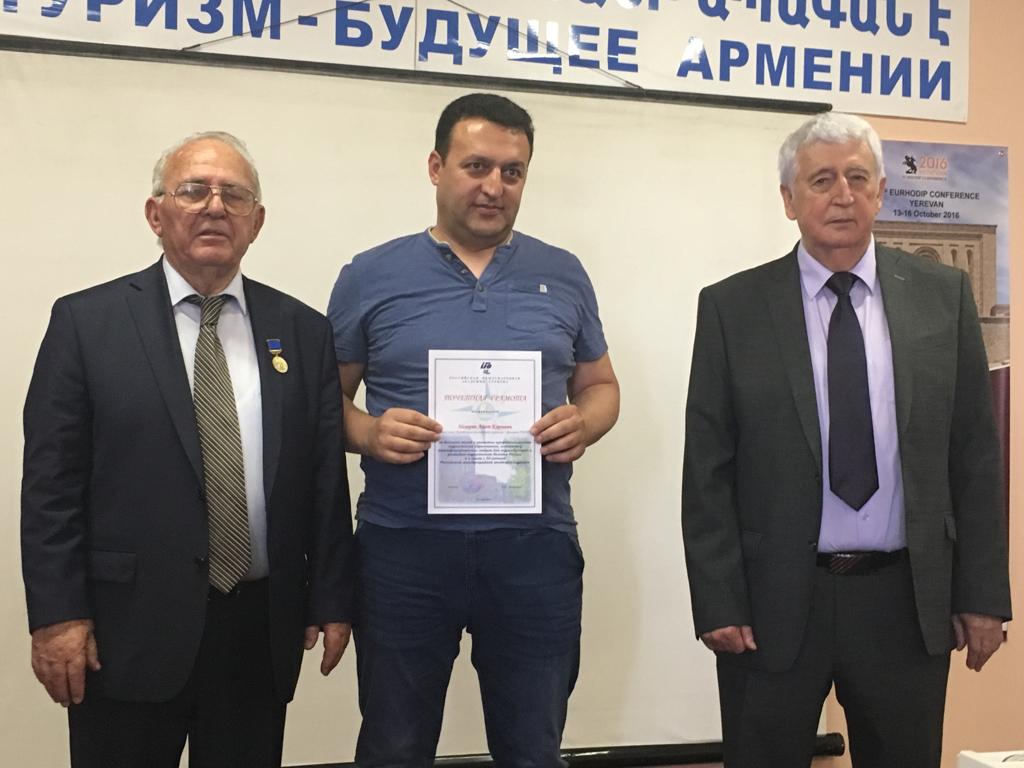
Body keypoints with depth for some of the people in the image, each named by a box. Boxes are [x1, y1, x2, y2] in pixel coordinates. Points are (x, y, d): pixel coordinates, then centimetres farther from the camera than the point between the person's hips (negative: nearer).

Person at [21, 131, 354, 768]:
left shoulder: (305, 332, 6)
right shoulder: (87, 321, 0)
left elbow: (327, 478, 5)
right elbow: (52, 480, -3)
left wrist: (332, 600, 3)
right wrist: (57, 614, -8)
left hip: (262, 630, 2)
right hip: (130, 627, -2)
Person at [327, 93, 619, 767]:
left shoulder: (563, 276, 7)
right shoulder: (371, 277, 2)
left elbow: (601, 386, 14)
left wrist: (584, 423, -8)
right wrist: (368, 432, -15)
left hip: (534, 543, 1)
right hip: (403, 543, -1)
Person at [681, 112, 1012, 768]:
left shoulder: (943, 295, 3)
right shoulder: (732, 307, -2)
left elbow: (975, 454, 4)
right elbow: (707, 468, -3)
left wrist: (983, 592, 2)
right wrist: (718, 603, -7)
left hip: (907, 598, 2)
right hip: (776, 599, -1)